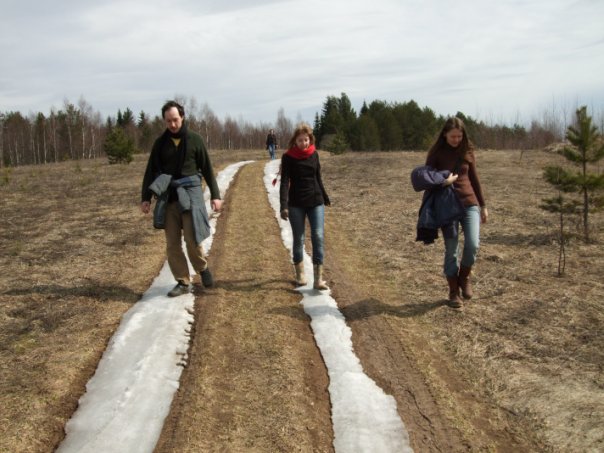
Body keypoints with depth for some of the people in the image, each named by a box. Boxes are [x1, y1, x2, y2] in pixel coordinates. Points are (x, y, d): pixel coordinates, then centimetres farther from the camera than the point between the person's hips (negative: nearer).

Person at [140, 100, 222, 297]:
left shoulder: (194, 139, 2)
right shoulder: (160, 143, 7)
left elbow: (207, 169, 4)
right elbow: (151, 171, 9)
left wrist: (215, 195, 1)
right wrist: (146, 197, 2)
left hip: (191, 194, -3)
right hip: (168, 197, 3)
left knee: (192, 240, -9)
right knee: (172, 244, 3)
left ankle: (203, 267, 21)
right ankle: (183, 282, 14)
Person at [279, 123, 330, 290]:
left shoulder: (314, 154, 3)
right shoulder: (288, 157, -7)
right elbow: (284, 182, -13)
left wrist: (325, 198, 19)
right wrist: (283, 205, -23)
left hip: (316, 202, 2)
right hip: (296, 204, -2)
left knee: (318, 237, -8)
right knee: (298, 239, 7)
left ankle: (318, 279, -8)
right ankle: (300, 274, 23)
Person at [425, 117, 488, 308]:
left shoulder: (468, 150, 6)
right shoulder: (436, 152, -2)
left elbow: (474, 178, 13)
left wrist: (483, 206, 13)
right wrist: (443, 182, -21)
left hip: (470, 203, 2)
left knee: (473, 244, -14)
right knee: (451, 250, 1)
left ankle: (464, 277, 14)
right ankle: (453, 291, 16)